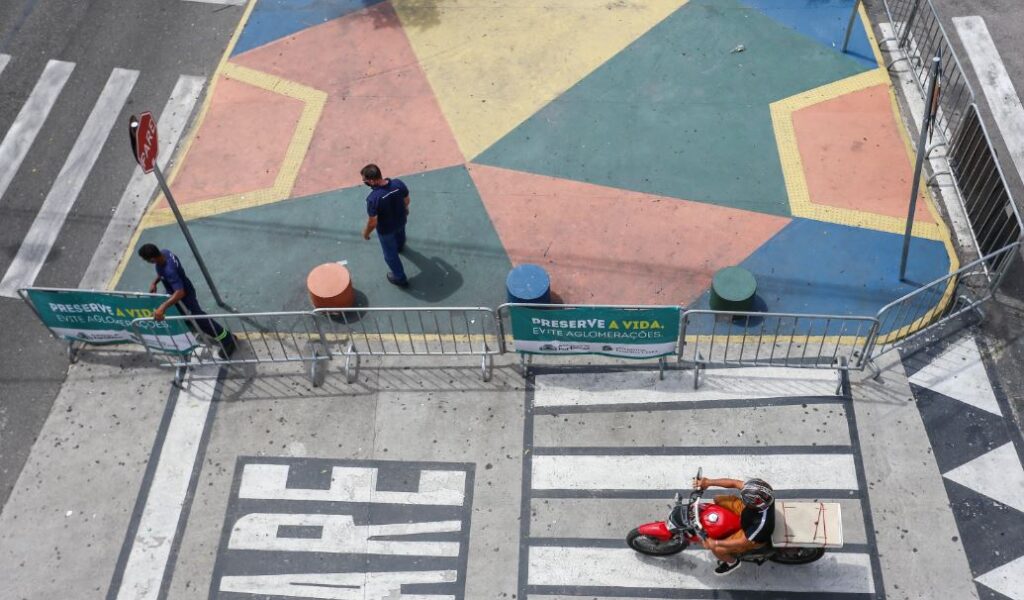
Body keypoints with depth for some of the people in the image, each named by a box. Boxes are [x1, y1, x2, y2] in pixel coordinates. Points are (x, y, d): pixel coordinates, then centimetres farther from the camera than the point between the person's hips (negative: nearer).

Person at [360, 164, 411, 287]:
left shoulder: (373, 198, -40)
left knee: (390, 254, 22)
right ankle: (400, 246, 75)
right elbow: (406, 200, -7)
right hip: (401, 220, 5)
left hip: (385, 230, -5)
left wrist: (366, 233, -7)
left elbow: (372, 222, -28)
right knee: (400, 234, 40)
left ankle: (400, 278, 42)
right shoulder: (398, 183, -27)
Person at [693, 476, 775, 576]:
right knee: (718, 499, 6)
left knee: (718, 549, -11)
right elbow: (735, 483, -19)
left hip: (753, 535, -6)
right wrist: (709, 482, -27)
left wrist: (715, 543, -24)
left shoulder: (762, 521, -44)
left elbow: (744, 542, -31)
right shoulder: (761, 493, -31)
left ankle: (732, 562, 25)